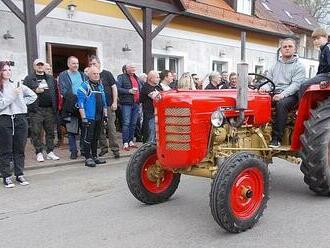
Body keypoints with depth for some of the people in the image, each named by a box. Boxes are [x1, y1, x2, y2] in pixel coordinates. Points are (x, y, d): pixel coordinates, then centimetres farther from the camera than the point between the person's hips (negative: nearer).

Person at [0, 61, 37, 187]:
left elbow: (33, 96, 19)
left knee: (20, 149, 8)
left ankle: (19, 174, 17)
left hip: (20, 119, 4)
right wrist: (13, 95, -12)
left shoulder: (18, 85, 10)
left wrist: (22, 102, 8)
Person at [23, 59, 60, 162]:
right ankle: (39, 153, 7)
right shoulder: (28, 79, 8)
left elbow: (56, 92, 13)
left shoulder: (51, 79, 18)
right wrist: (35, 91, -14)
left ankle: (50, 152, 14)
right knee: (36, 132, -2)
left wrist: (55, 107, 3)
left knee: (50, 132, 6)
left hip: (50, 109, 3)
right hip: (36, 110, -3)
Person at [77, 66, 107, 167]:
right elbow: (81, 103, -12)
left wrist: (105, 115, 16)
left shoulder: (100, 86, 16)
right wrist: (84, 118, -17)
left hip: (99, 117, 7)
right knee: (88, 138, -2)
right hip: (89, 118, -7)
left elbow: (104, 102, 20)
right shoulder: (84, 86, -7)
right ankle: (88, 158, 4)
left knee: (95, 138, 14)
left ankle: (95, 156, 23)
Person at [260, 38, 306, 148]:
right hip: (274, 93, 5)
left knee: (281, 104, -36)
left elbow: (296, 84, -10)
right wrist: (266, 87, -8)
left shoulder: (299, 66, 2)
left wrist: (282, 94, -25)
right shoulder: (276, 65, 19)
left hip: (290, 95, -5)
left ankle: (276, 138, -33)